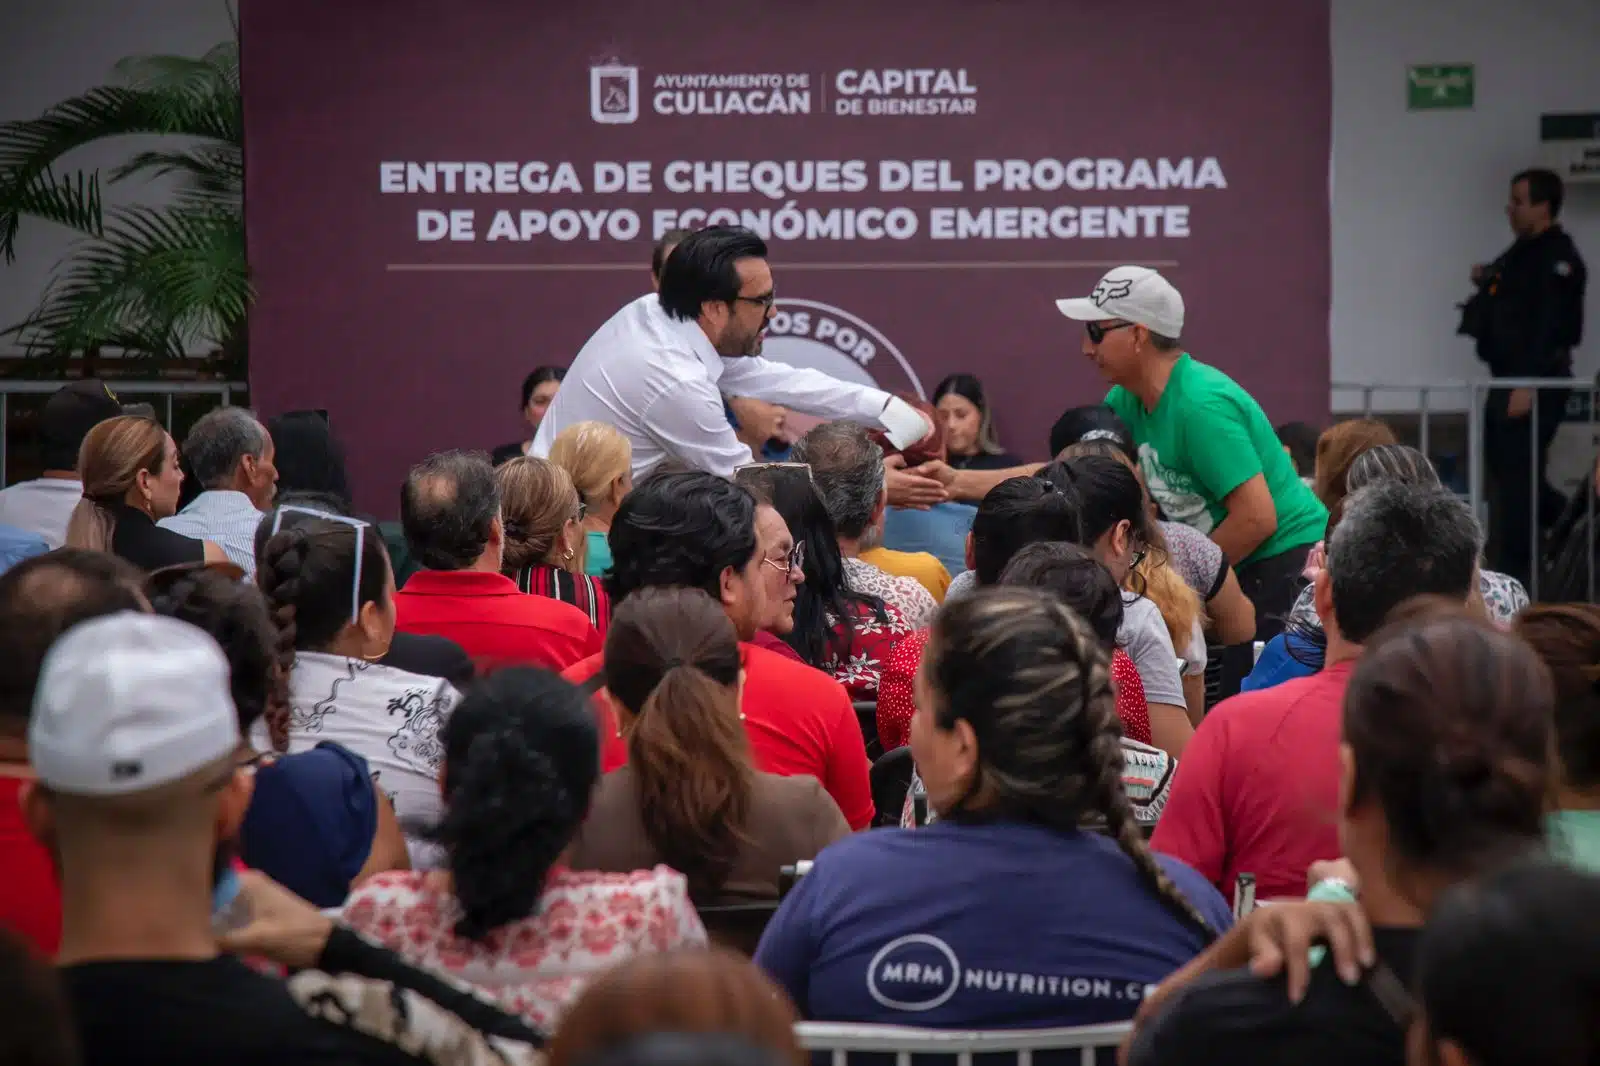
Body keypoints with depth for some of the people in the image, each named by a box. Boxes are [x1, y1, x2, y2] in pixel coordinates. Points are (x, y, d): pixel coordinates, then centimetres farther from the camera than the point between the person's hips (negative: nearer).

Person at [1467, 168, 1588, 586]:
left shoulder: (1557, 257, -14)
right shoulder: (1522, 251, 16)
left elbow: (1551, 325, -21)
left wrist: (1528, 385, -26)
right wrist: (1487, 282, 5)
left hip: (1537, 383, -10)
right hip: (1509, 378, 10)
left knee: (1517, 474, -7)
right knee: (1504, 466, 14)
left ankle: (1514, 575, -2)